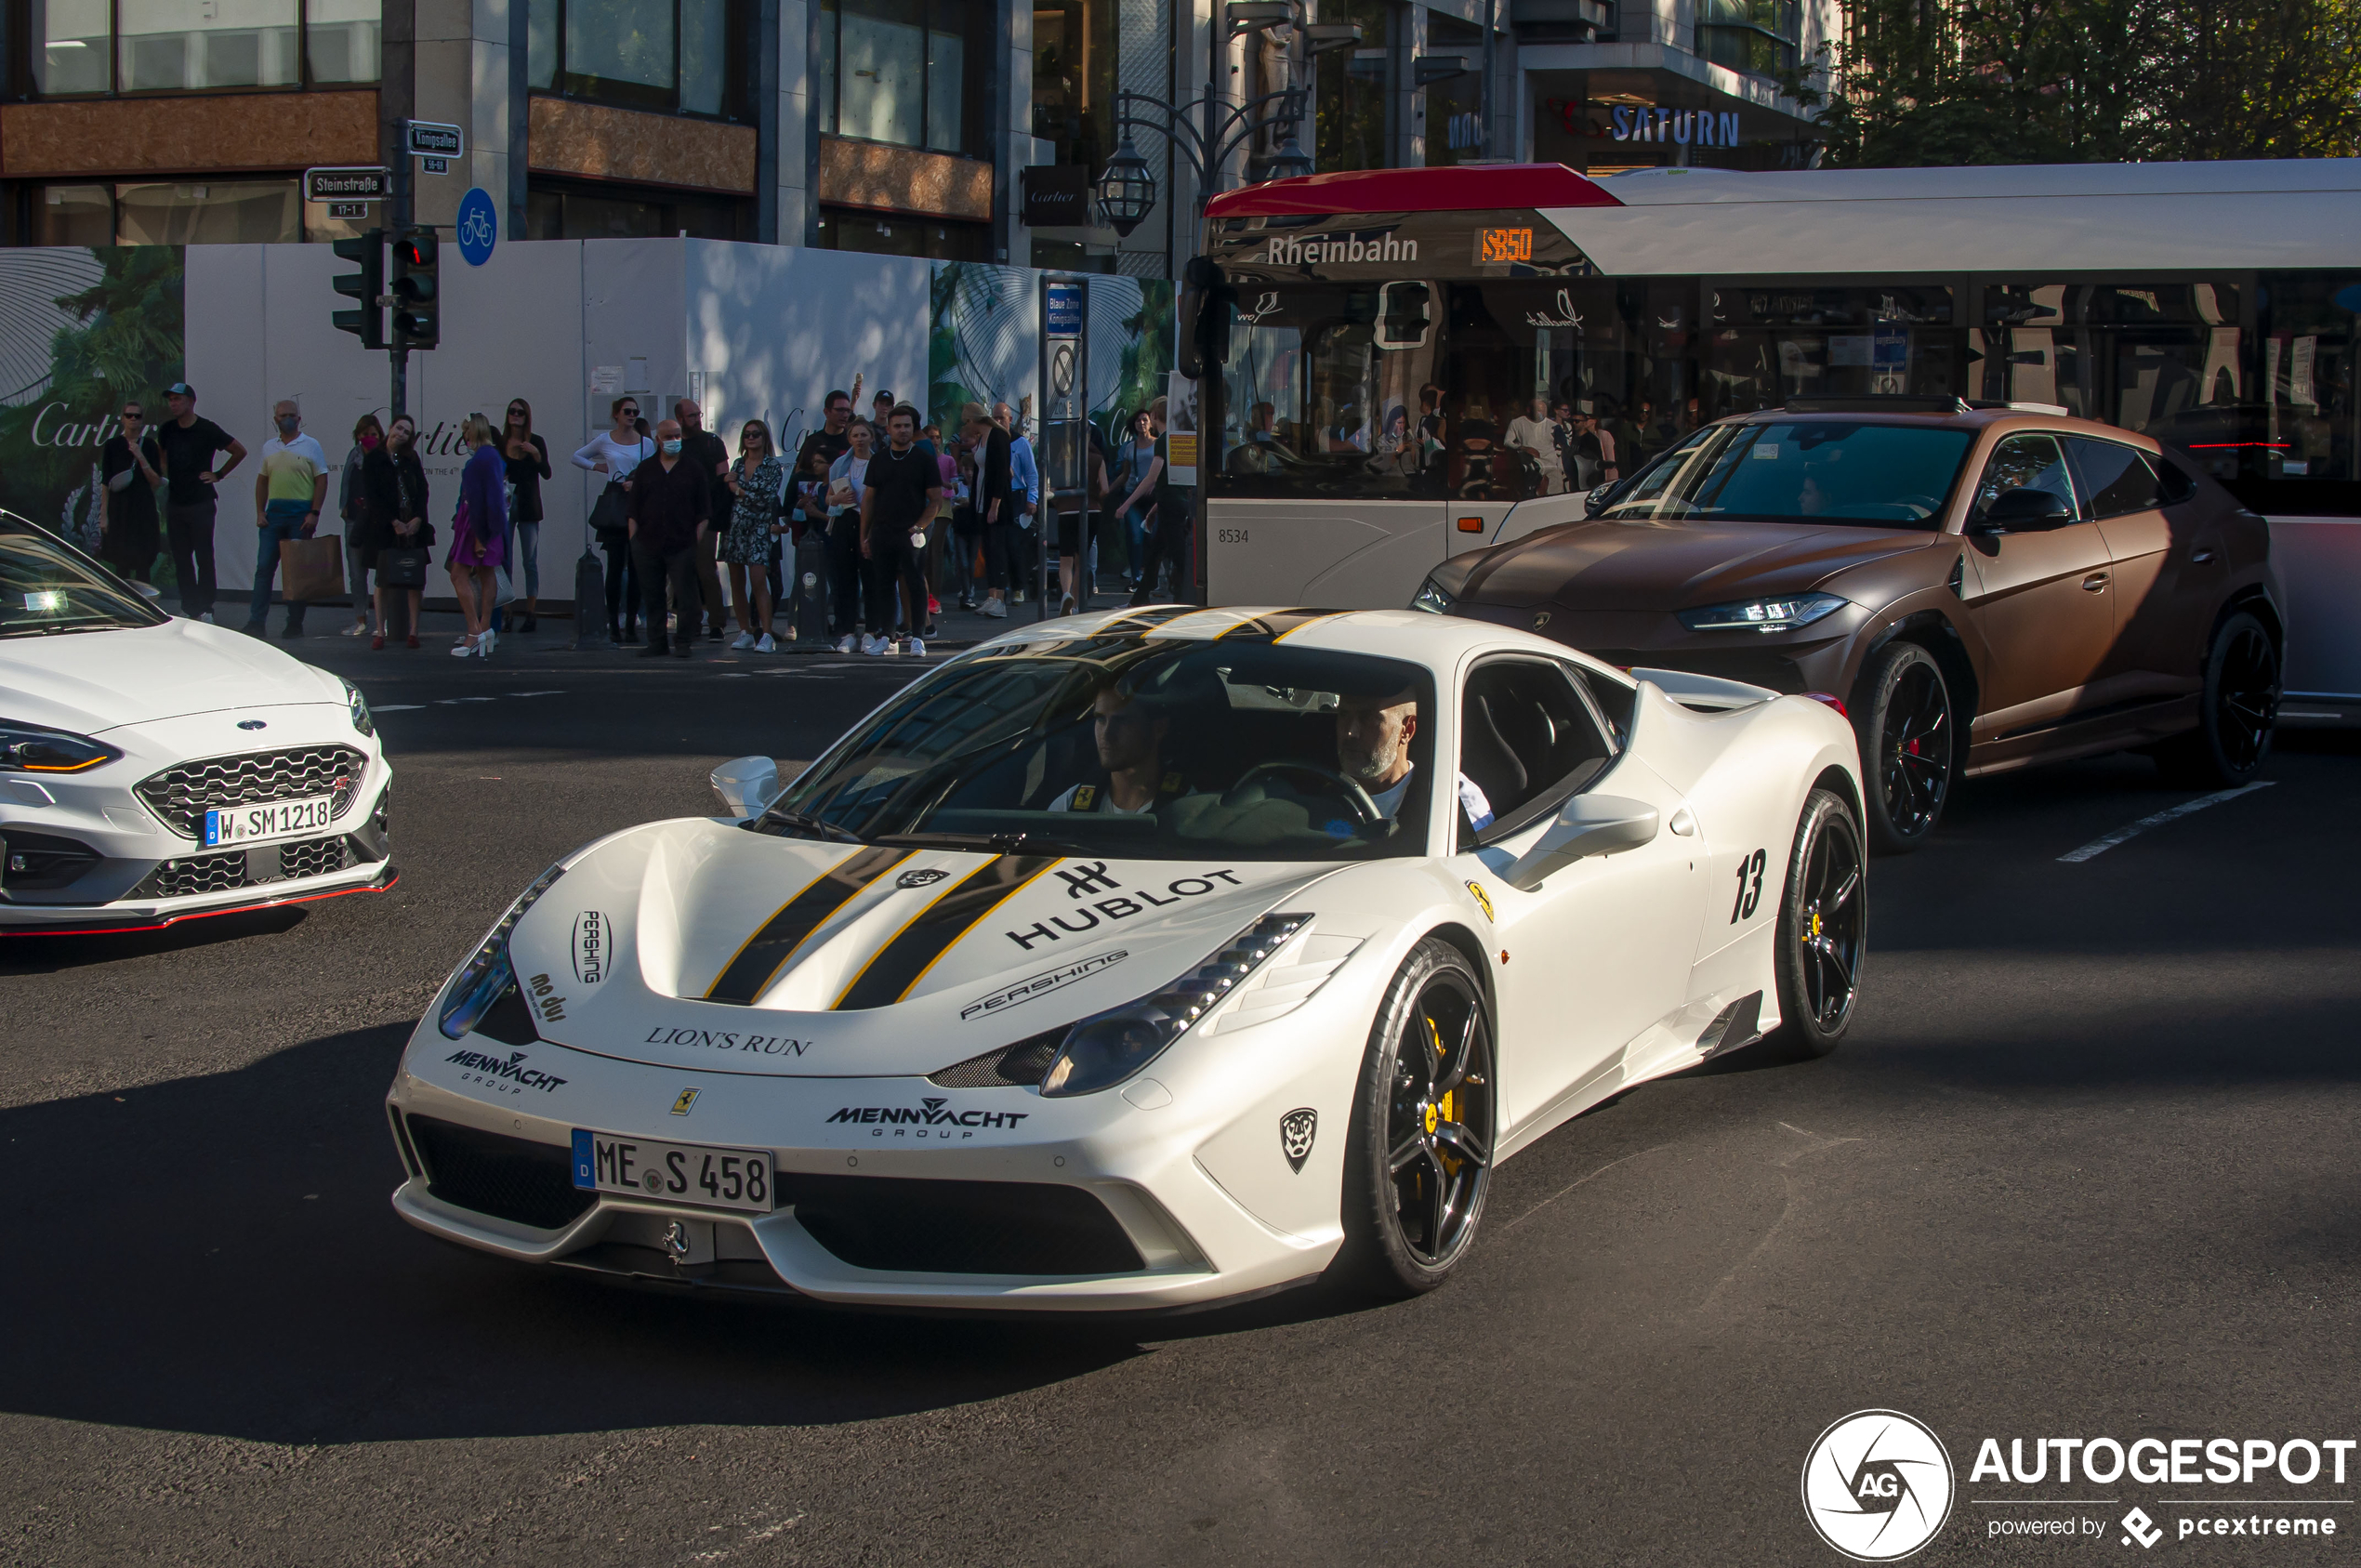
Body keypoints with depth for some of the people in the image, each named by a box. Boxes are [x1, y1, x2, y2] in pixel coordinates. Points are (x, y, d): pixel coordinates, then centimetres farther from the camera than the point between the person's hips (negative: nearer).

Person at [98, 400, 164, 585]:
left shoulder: (149, 445, 2)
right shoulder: (112, 445, 1)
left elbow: (156, 481, -1)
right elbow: (105, 483, 2)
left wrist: (141, 457, -14)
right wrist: (104, 516, -1)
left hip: (144, 507, 0)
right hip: (119, 508, 0)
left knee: (143, 563, -1)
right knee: (121, 563, 2)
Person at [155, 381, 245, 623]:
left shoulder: (208, 430, -6)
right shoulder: (167, 430, 8)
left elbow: (240, 451, 1)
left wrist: (219, 475, 0)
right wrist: (164, 476, 15)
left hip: (201, 503, -5)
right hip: (175, 502, 5)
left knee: (203, 557, -5)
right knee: (181, 558, 5)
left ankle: (205, 609, -2)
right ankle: (188, 608, 9)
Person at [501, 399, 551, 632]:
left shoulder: (536, 442, 1)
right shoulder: (499, 443, 4)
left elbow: (547, 474, -6)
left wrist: (536, 454, -21)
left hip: (527, 507, -1)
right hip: (504, 506, 1)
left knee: (530, 561, 0)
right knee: (504, 560, -1)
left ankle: (531, 612, 3)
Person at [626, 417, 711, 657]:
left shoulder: (694, 471, 6)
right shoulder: (645, 470, 11)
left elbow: (704, 513, 5)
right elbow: (634, 511, 11)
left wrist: (697, 540, -4)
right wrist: (633, 541, 2)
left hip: (683, 546, -2)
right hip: (647, 545, 2)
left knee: (686, 596, -4)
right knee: (652, 597, 6)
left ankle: (684, 641, 6)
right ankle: (656, 641, 15)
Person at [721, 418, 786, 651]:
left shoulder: (773, 466, -3)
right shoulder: (738, 464, 13)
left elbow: (768, 498, -12)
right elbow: (727, 494, 13)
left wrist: (740, 490, -6)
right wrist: (726, 481, -5)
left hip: (759, 527, -5)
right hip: (735, 526, 5)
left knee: (758, 580, -14)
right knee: (737, 582, 4)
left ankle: (765, 634, -15)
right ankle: (745, 632, 12)